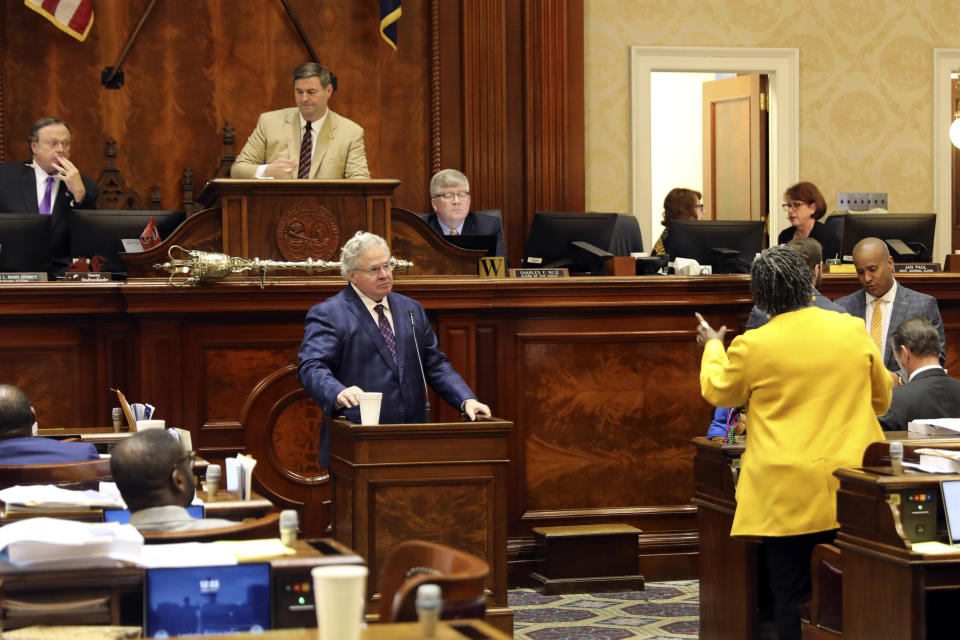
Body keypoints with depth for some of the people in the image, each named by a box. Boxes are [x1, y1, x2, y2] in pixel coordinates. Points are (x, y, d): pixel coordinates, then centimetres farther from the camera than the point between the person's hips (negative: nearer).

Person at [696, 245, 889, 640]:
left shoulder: (752, 346, -9)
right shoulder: (853, 330, 1)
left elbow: (718, 392, 11)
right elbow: (881, 399, 15)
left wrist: (712, 347, 29)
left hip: (787, 497, -3)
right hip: (851, 492, 3)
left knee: (791, 597, 4)